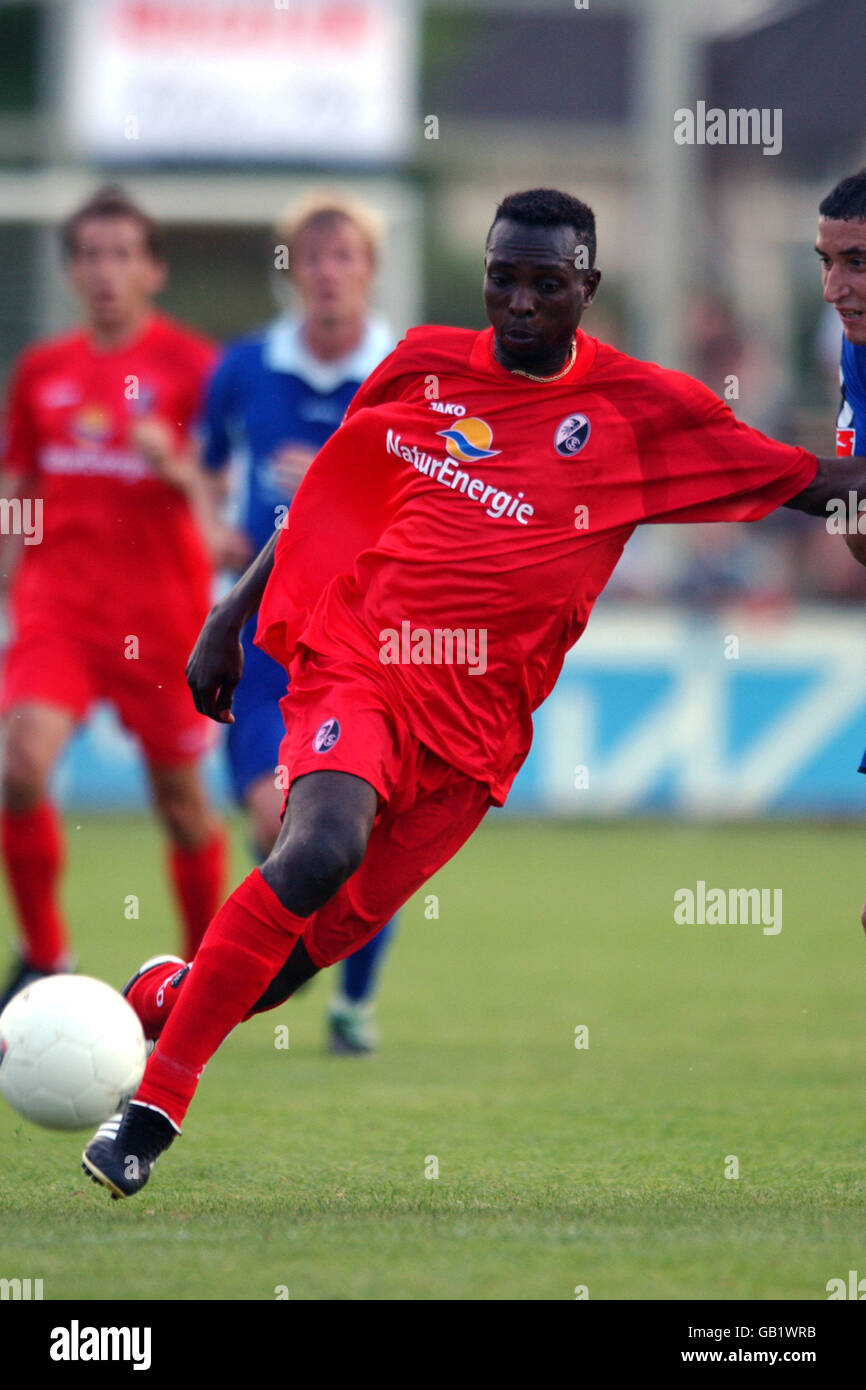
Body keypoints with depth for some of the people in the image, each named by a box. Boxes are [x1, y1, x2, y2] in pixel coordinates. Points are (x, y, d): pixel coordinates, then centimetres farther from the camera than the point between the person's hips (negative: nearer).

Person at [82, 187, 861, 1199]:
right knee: (323, 848, -30)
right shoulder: (425, 365, 9)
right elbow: (325, 495, 21)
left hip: (477, 725, 1)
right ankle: (154, 1103, -23)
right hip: (360, 668, -1)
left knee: (311, 946, -3)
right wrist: (231, 617, 20)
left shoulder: (645, 409, 5)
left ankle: (165, 997, 29)